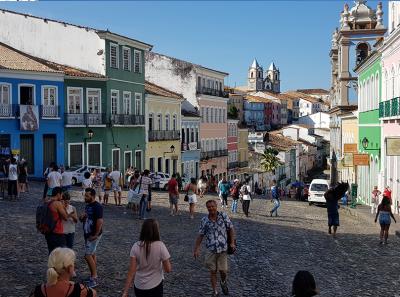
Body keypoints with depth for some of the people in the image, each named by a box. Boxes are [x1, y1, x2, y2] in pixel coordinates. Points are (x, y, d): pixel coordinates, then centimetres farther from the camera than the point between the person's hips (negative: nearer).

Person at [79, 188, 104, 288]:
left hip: (94, 235, -9)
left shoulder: (97, 207, -18)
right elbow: (84, 219, 21)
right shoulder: (87, 206, 11)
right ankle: (94, 276, 22)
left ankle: (94, 278, -3)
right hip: (87, 234, 9)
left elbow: (100, 221, -25)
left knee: (88, 256, -11)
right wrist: (82, 217, -3)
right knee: (92, 255, 14)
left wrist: (95, 235, -22)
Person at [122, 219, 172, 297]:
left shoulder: (136, 246, -12)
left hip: (138, 287, 2)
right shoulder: (160, 246, -17)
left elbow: (131, 271, -12)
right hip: (155, 286, -2)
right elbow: (168, 269, -13)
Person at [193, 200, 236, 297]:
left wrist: (232, 243, -3)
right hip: (211, 250, 1)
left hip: (223, 249, -1)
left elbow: (231, 229, 3)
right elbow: (200, 235, 4)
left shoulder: (223, 216, -4)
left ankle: (223, 282, 34)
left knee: (223, 271, -1)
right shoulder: (204, 220, -2)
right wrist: (196, 249, 1)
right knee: (213, 271, 7)